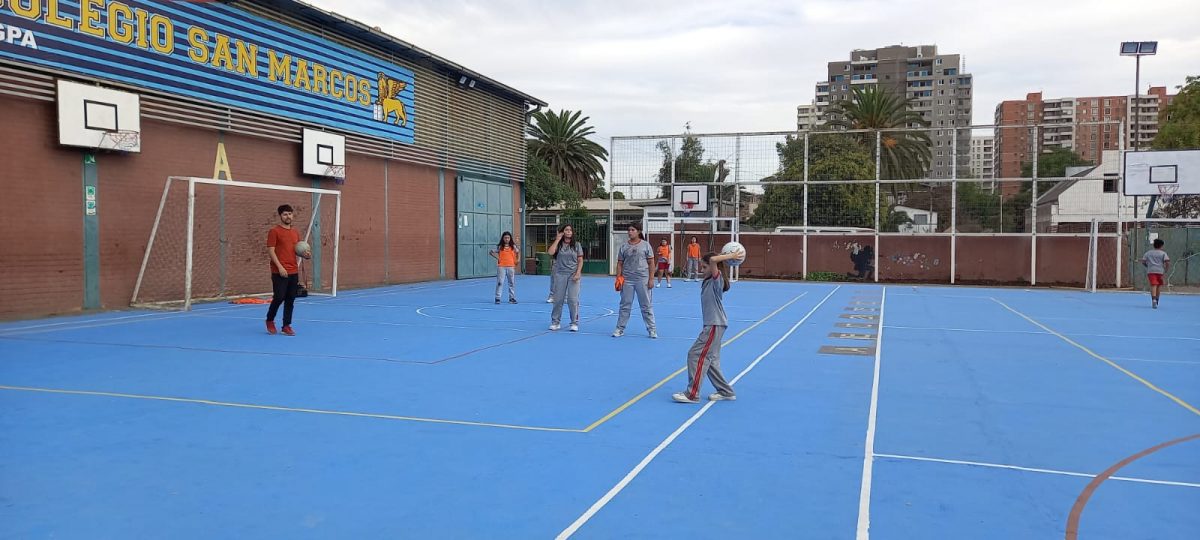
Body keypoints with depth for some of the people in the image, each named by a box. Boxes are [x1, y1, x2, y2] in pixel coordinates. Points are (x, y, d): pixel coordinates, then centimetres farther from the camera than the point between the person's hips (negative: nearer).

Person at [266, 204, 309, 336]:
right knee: (279, 297, -4)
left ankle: (287, 326, 12)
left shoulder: (295, 233, 14)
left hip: (293, 272, 6)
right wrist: (280, 267, -18)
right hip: (279, 272, -6)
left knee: (290, 300, 5)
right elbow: (270, 251, -10)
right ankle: (270, 321, 19)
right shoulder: (274, 231, -4)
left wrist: (305, 254, -1)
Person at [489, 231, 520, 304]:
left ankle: (512, 298, 14)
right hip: (501, 266, -2)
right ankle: (497, 298, 0)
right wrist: (497, 258, -2)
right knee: (499, 282, -4)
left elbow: (518, 252, 19)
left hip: (511, 266, 2)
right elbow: (490, 252, 6)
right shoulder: (500, 247, 2)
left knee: (512, 283, 6)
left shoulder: (513, 246, 6)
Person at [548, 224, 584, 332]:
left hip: (573, 274, -1)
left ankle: (574, 323, 5)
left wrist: (577, 273, -8)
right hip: (560, 274, 1)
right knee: (558, 299, 4)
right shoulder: (558, 244, 5)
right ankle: (556, 322, 14)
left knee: (573, 299, -3)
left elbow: (580, 261, 3)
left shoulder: (577, 245, 5)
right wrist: (557, 239, -8)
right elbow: (550, 252, -14)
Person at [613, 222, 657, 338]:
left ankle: (651, 329, 12)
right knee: (625, 305, 7)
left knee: (646, 306, 4)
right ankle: (620, 329, 14)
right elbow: (620, 264, 7)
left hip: (642, 280, -2)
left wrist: (651, 279, -6)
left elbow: (651, 262, 0)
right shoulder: (624, 246, 6)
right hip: (627, 280, 2)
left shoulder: (645, 245, 1)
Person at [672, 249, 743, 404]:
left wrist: (731, 256, -20)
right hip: (712, 325, 10)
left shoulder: (717, 280, -14)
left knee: (696, 355, -10)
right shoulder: (709, 281, 13)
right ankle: (726, 392, 20)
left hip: (715, 325, -10)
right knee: (711, 359, 13)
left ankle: (692, 394, -8)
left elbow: (713, 260, -30)